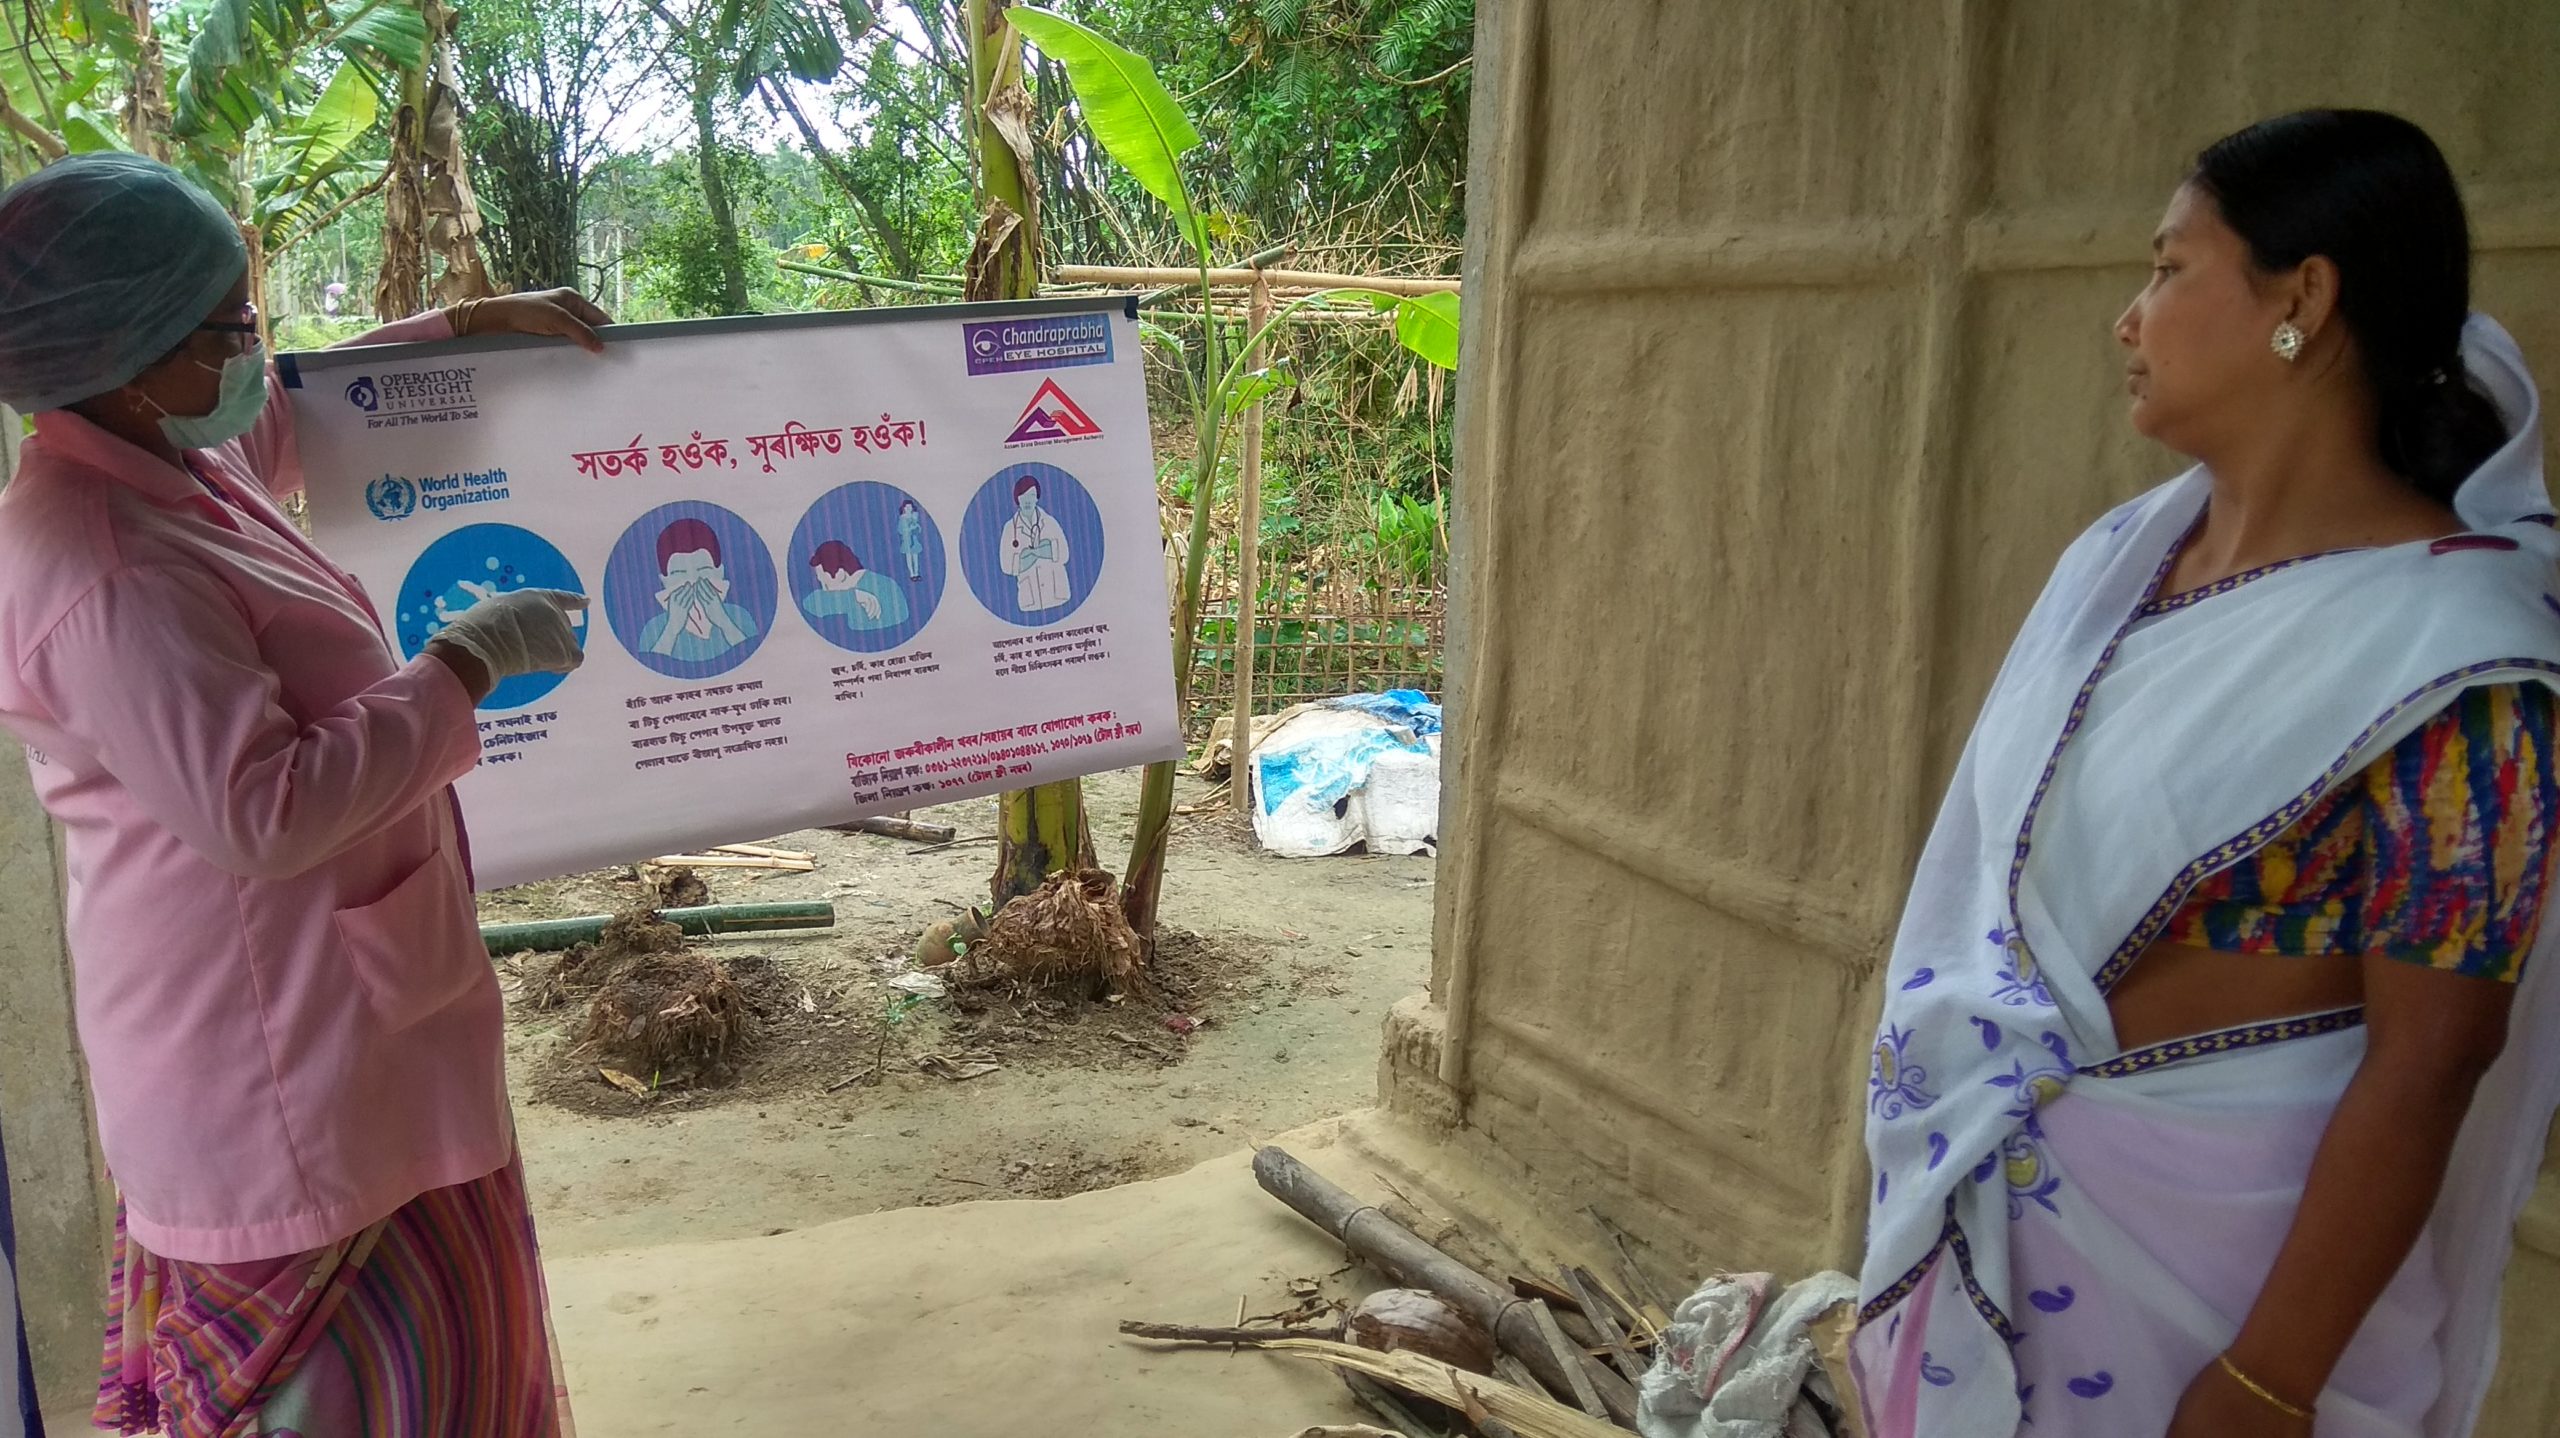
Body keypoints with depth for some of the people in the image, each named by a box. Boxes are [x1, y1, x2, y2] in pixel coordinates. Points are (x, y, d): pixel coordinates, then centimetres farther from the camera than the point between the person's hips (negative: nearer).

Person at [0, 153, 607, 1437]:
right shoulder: (105, 574, -27)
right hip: (280, 1065, -10)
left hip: (340, 1017, 10)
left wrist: (476, 325, 20)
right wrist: (470, 662, -23)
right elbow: (261, 809, -31)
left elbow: (302, 413, 26)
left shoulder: (165, 463, 4)